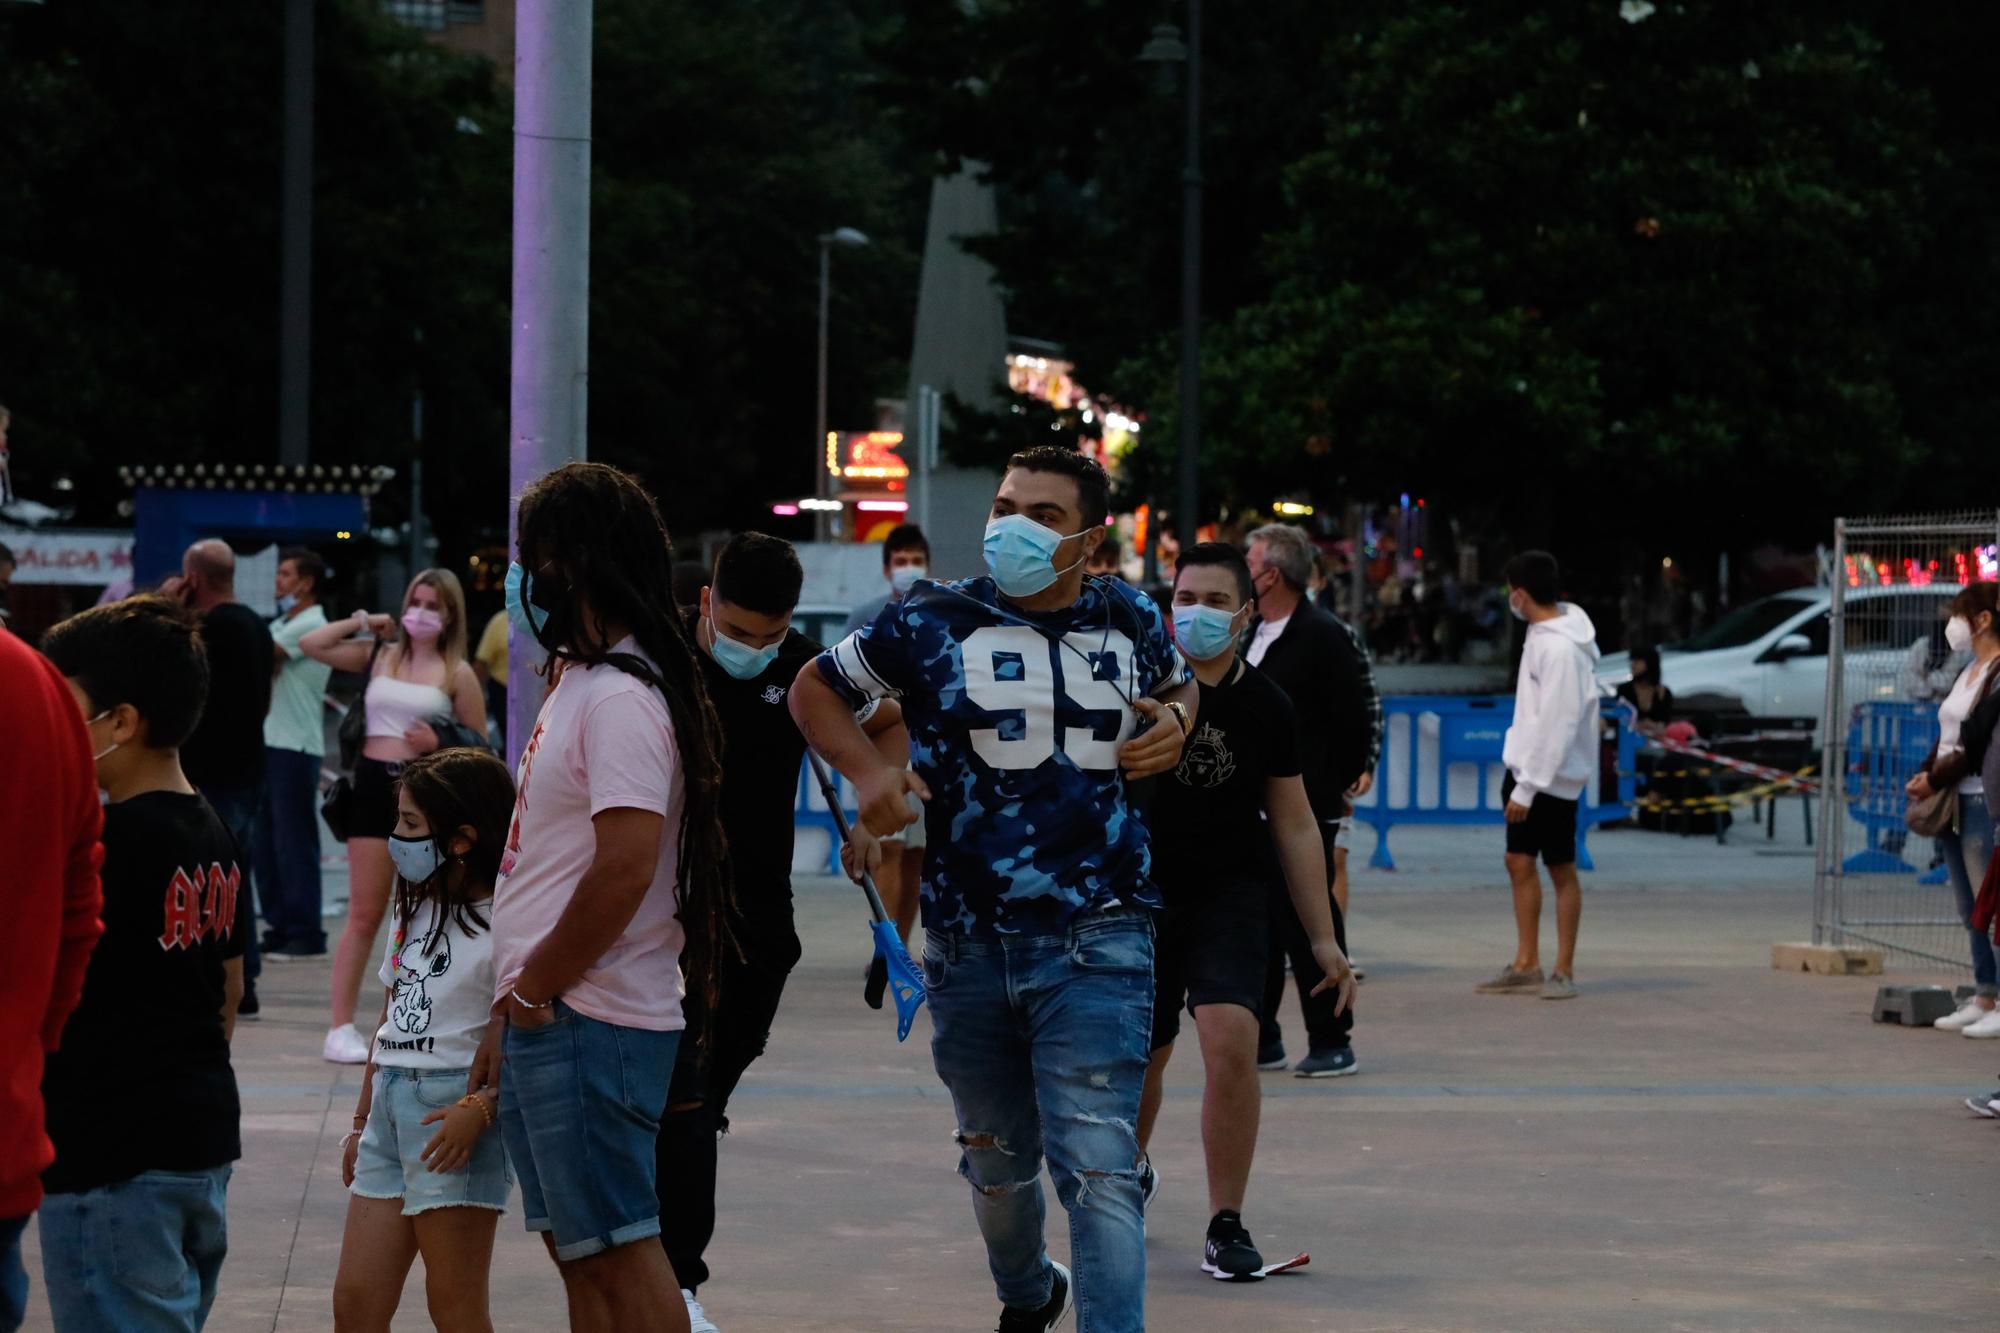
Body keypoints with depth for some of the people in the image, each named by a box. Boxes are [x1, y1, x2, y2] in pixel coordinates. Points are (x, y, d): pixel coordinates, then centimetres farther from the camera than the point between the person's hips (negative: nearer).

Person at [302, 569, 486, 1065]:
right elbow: (310, 645, 3)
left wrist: (439, 745, -13)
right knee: (364, 916, 1)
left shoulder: (457, 673, 1)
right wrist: (362, 621, 5)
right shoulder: (378, 655, 8)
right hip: (375, 787, 1)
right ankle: (341, 1027, 2)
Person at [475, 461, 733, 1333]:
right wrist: (512, 1012, 18)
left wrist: (534, 992, -14)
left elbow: (625, 869, -24)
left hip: (589, 1023, -10)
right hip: (548, 1022, 10)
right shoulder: (578, 683, 17)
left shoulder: (622, 698, -16)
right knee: (580, 1253, 13)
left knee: (621, 1247, -7)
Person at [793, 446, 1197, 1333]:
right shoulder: (932, 621, -2)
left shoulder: (1131, 622, 4)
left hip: (1096, 945, -1)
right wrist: (866, 769, -7)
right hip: (968, 948, 2)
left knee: (1098, 1169, -15)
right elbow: (815, 688, 11)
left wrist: (1177, 719, 3)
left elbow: (1179, 682, 26)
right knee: (998, 1158, 20)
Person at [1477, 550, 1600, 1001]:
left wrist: (1527, 788, -22)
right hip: (1524, 765, 9)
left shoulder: (1561, 649, -23)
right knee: (1519, 862, 11)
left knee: (1561, 870, 0)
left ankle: (1563, 971, 7)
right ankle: (1526, 965, 17)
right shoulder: (1542, 632, 7)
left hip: (1553, 776, -9)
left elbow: (1556, 726, -24)